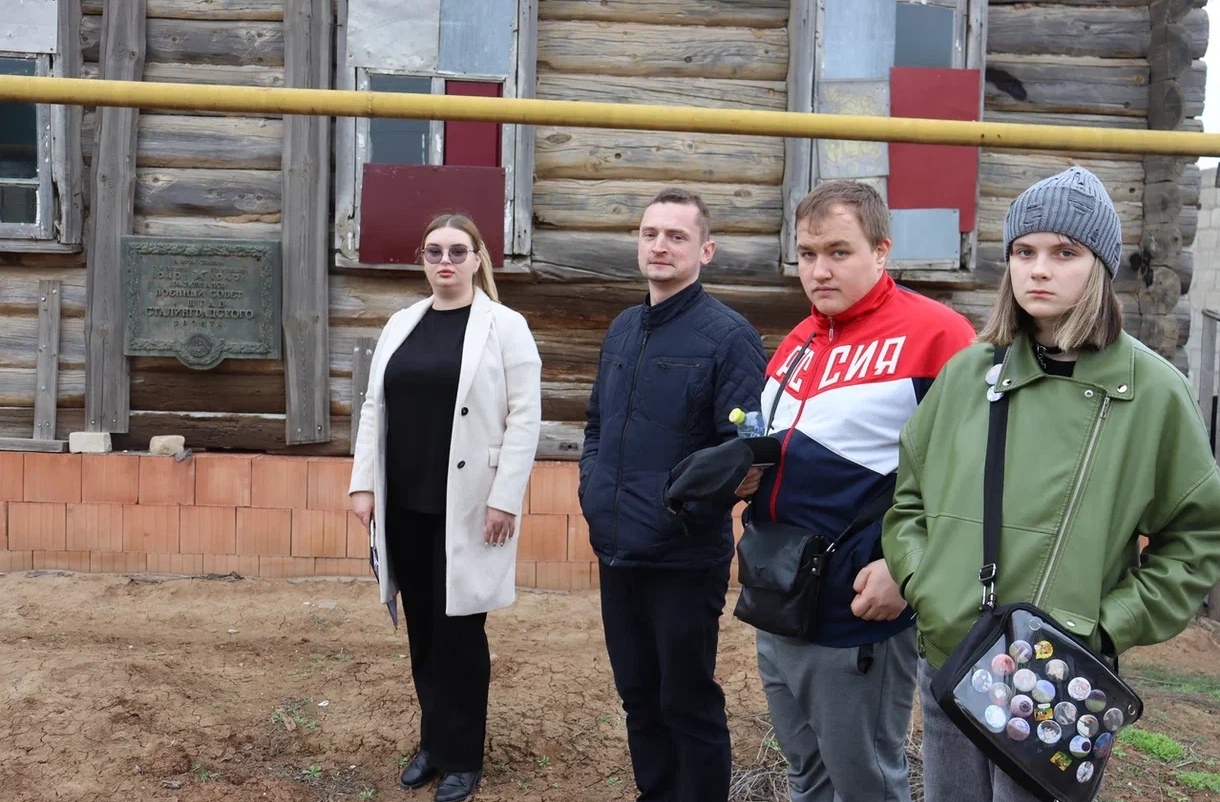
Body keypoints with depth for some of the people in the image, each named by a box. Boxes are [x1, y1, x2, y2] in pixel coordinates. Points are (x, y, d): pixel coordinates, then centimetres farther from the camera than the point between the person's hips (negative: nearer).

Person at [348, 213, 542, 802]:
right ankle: (432, 743, 28)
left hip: (467, 507, -5)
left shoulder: (505, 327, -4)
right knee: (423, 629, 12)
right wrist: (363, 483, 4)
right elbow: (374, 407, 11)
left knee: (460, 630, 3)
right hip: (404, 504, 5)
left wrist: (505, 497, -14)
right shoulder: (401, 325, 11)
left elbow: (524, 417, -9)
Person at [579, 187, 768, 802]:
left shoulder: (727, 335, -11)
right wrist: (592, 487, 7)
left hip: (684, 557, -7)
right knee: (637, 695, 19)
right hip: (616, 550, 7)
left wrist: (683, 511, -22)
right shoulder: (621, 330, 11)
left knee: (689, 705, 7)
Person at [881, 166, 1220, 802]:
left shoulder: (1153, 390, -6)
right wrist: (921, 583, -2)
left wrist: (1108, 628, -8)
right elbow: (908, 495, 12)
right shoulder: (968, 371, 3)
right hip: (946, 666, 4)